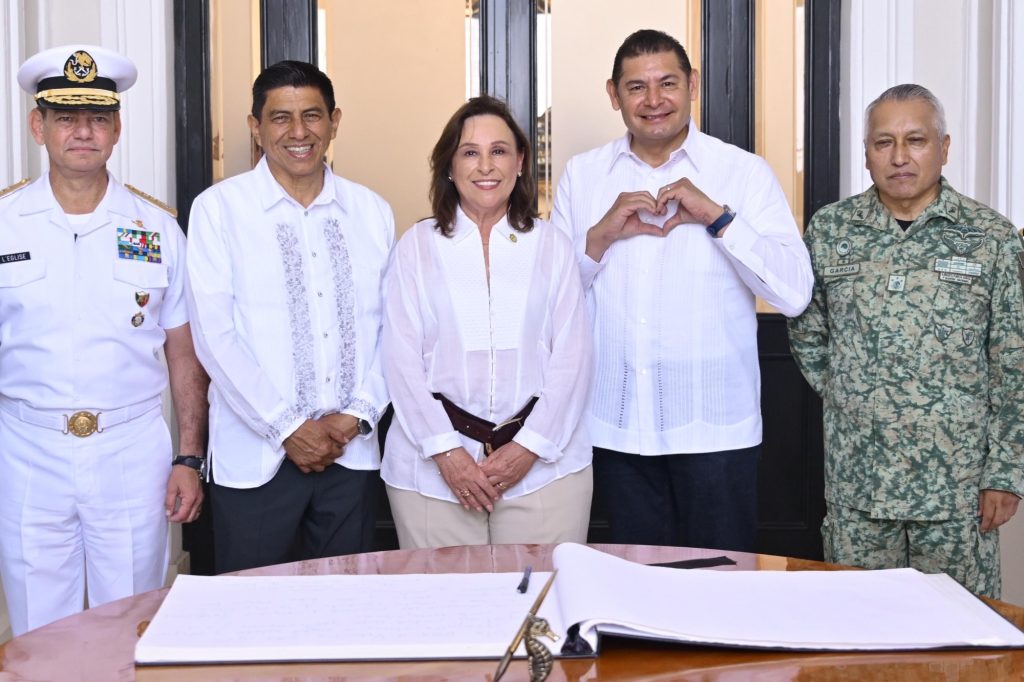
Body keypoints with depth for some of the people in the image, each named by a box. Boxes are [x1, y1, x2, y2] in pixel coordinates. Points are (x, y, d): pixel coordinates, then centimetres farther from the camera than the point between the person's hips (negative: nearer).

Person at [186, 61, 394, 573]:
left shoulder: (372, 212, 8)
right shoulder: (218, 209, -3)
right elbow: (215, 335, -8)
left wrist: (358, 414, -6)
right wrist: (288, 428, -11)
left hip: (352, 452, 3)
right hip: (255, 456, -3)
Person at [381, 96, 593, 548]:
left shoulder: (551, 246, 8)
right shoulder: (417, 246, 6)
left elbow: (572, 357, 3)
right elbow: (402, 359, 1)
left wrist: (529, 447, -8)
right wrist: (445, 451, -9)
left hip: (544, 464, 1)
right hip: (434, 467, 0)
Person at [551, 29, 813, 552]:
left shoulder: (745, 173, -2)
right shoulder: (581, 175, 6)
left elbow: (794, 294, -11)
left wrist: (716, 215, -17)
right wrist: (601, 235, -11)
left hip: (715, 428, -2)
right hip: (616, 426, 3)